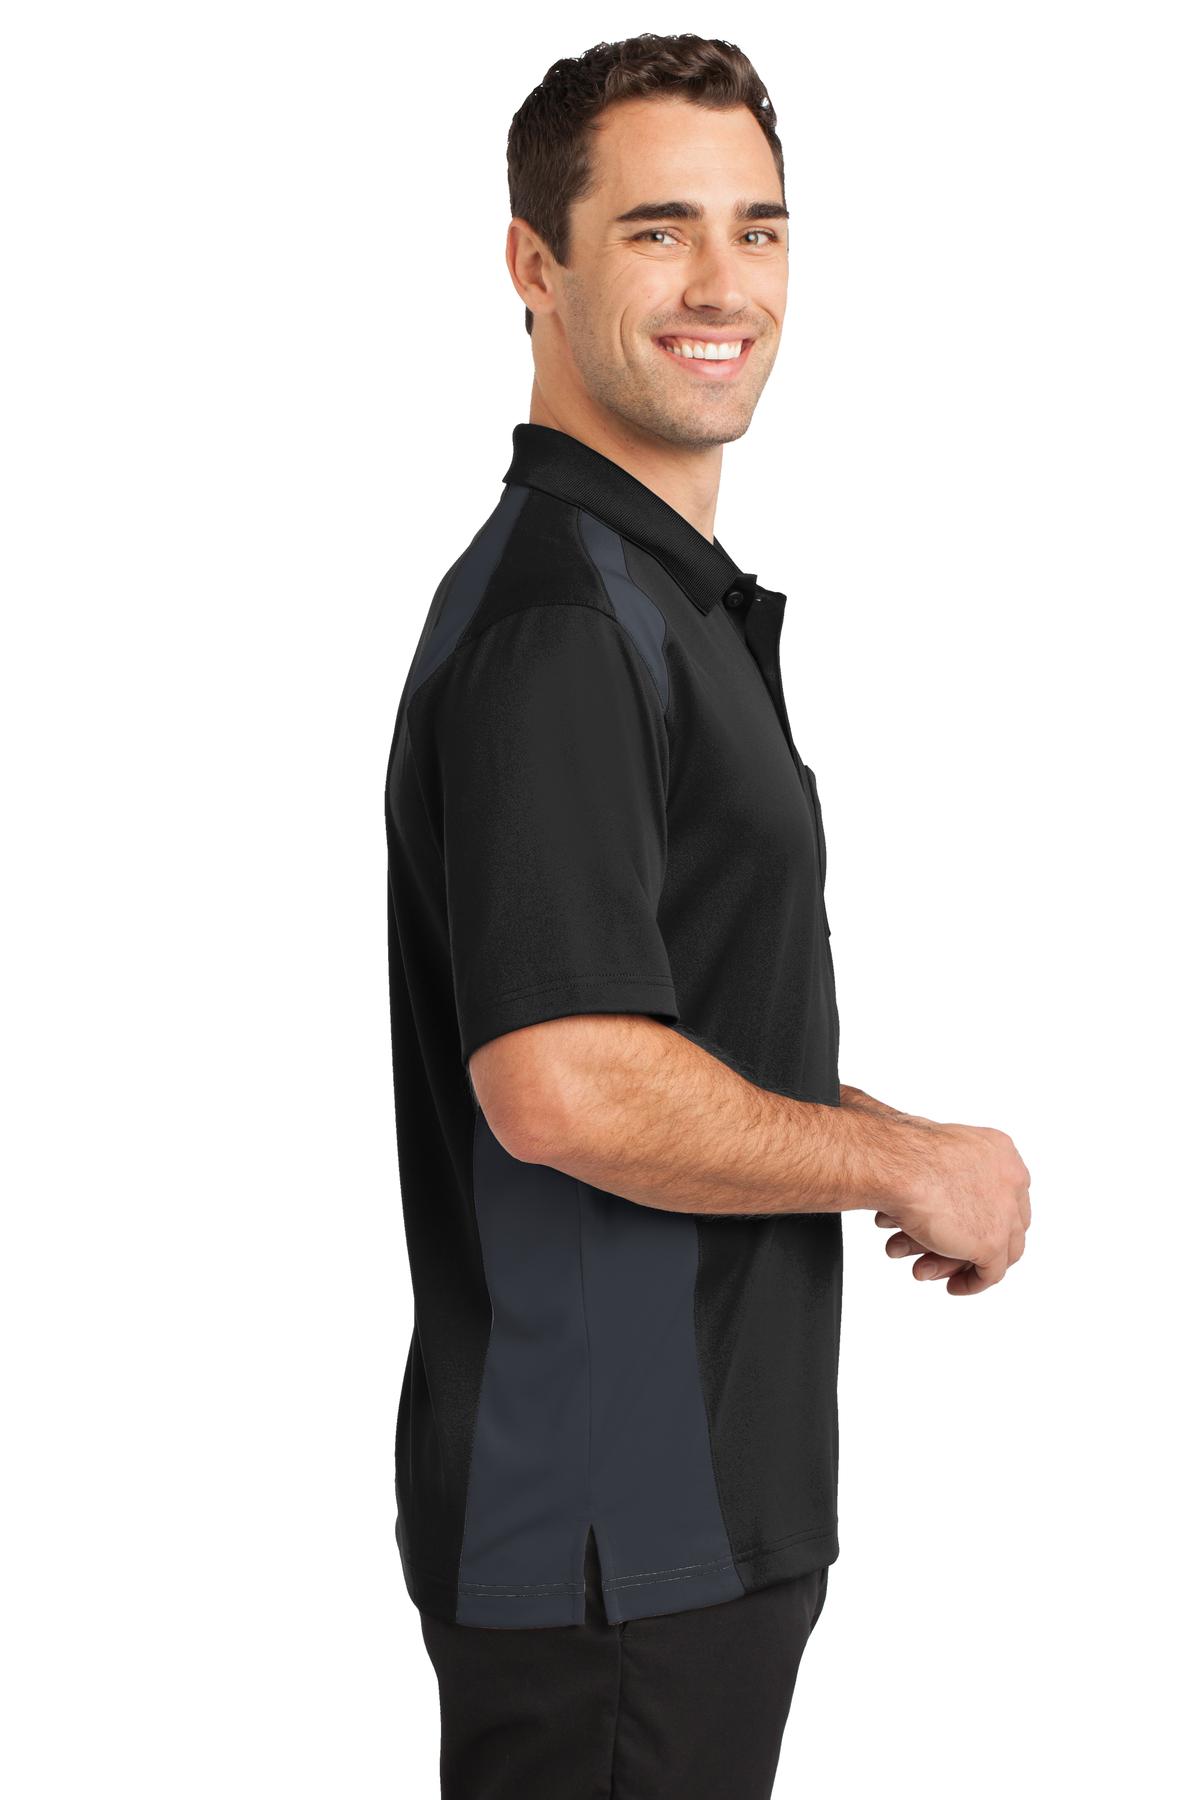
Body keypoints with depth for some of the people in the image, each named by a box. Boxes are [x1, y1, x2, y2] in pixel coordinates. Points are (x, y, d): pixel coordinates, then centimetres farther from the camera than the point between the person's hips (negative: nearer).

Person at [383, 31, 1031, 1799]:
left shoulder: (679, 595, 14)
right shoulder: (553, 618, -19)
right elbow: (564, 1089, -29)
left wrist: (880, 1131, 9)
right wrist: (910, 1164, -15)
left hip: (707, 1499, 10)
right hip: (606, 1536, -10)